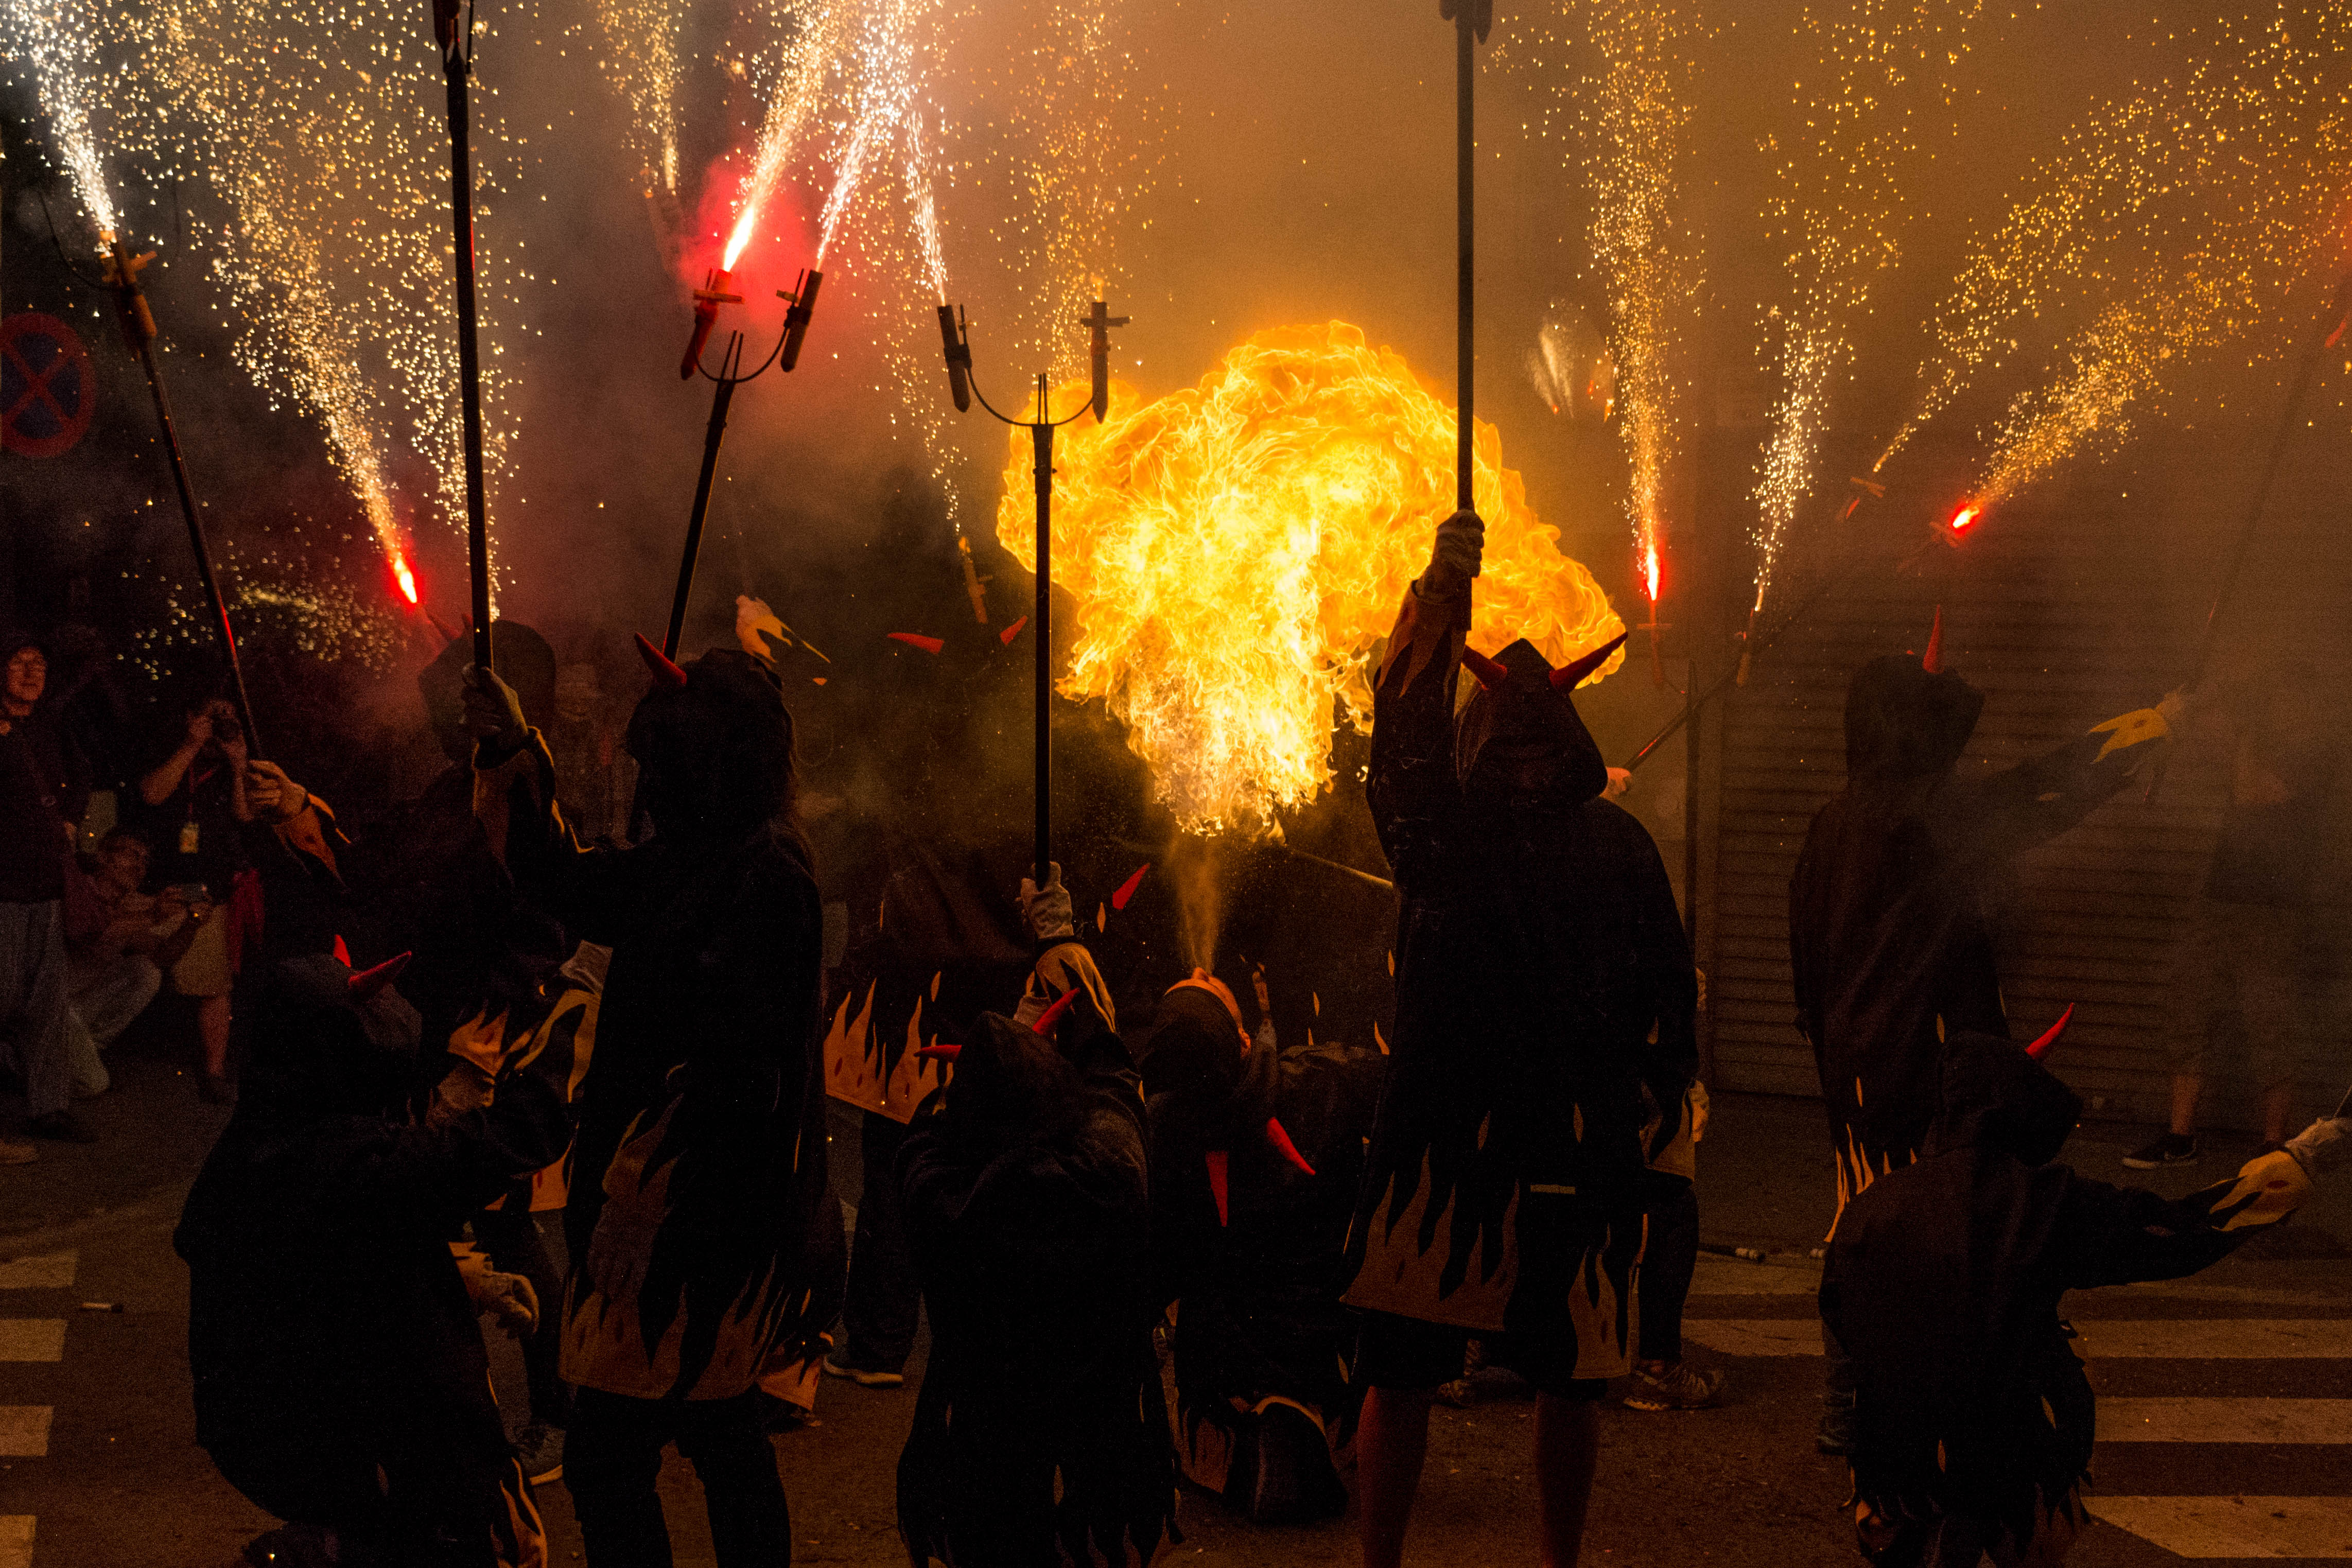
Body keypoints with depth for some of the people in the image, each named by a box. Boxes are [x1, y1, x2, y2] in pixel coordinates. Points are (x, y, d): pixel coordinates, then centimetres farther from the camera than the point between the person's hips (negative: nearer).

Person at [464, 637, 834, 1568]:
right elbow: (571, 887, 24)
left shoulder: (763, 877, -19)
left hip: (701, 1221, -10)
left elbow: (724, 1068, -25)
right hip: (706, 1211, 10)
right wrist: (514, 753, 19)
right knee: (720, 1433, 19)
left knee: (605, 1455, -6)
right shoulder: (691, 860, 10)